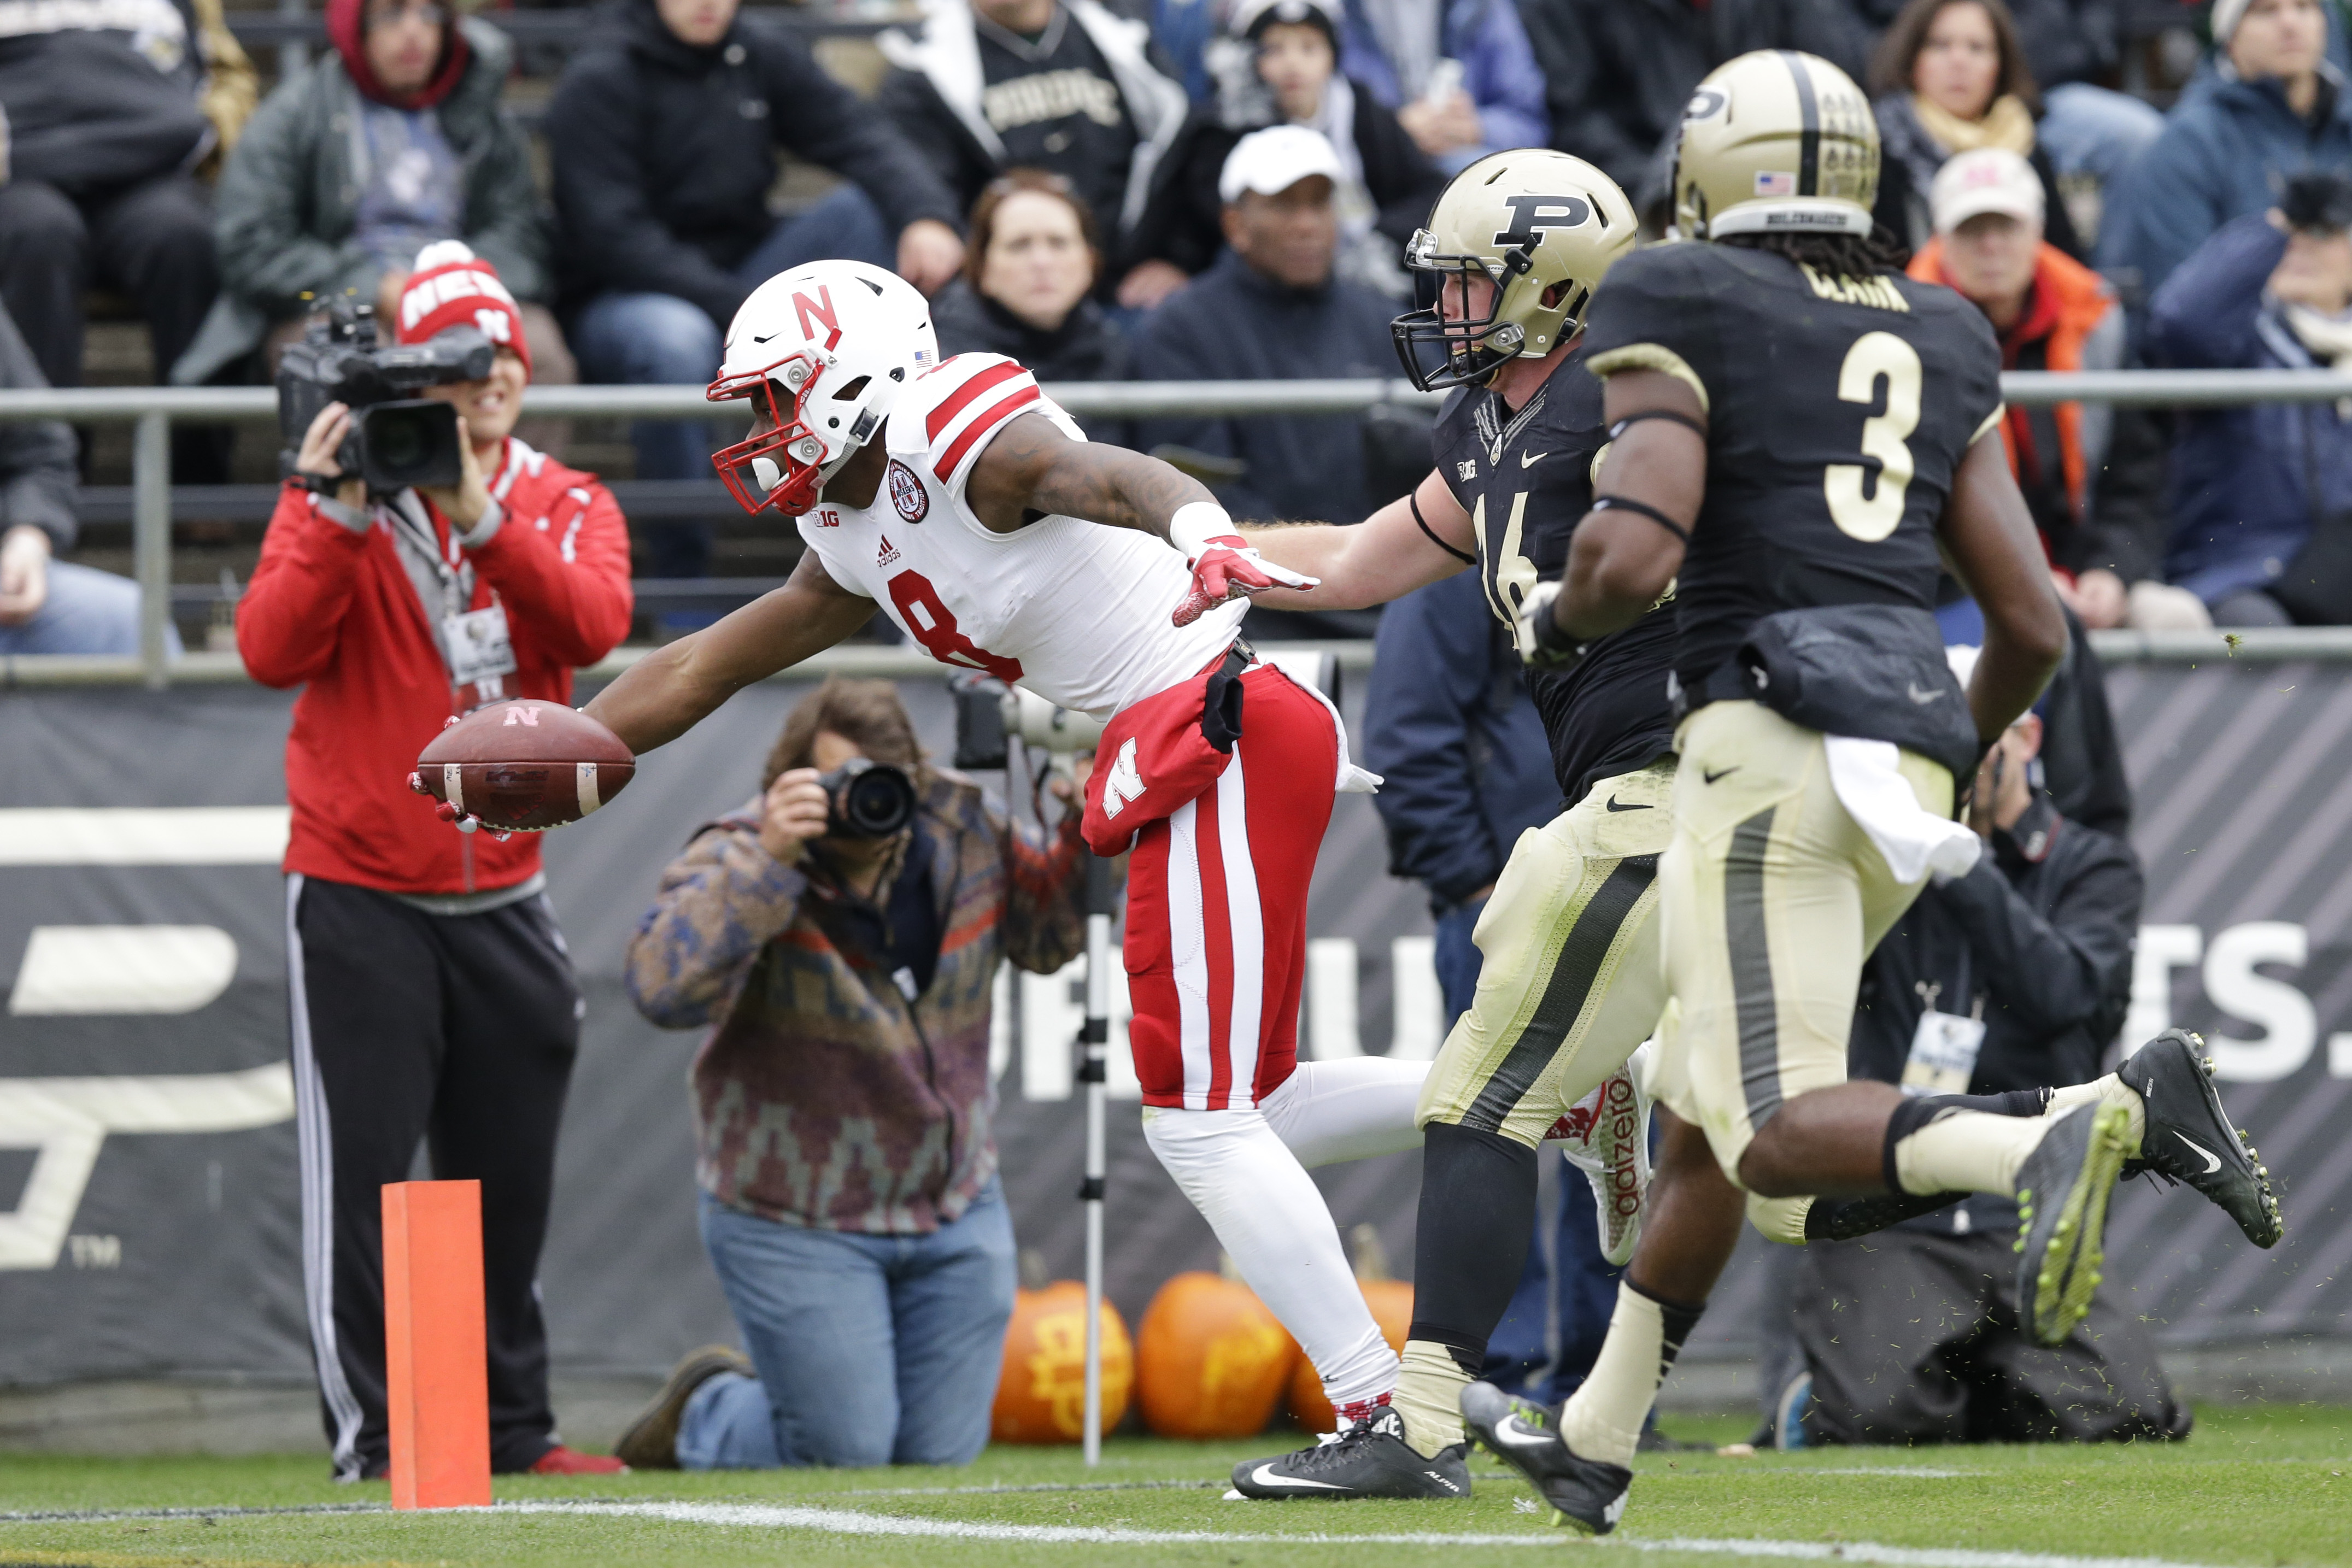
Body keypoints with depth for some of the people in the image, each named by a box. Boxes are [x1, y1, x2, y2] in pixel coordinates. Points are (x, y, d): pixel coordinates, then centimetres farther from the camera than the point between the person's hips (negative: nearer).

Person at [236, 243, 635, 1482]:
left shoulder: (567, 507, 4)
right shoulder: (333, 500, -2)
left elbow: (593, 625, -17)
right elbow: (272, 649, -16)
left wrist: (482, 518, -28)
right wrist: (341, 515, -26)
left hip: (502, 900, 3)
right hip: (358, 900, -3)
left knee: (507, 1179, 8)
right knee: (361, 1170, -7)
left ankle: (511, 1428, 17)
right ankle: (373, 1438, -5)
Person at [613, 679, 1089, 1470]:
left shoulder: (964, 829, -5)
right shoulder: (740, 854, -19)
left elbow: (1046, 936, 10)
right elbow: (663, 988, -35)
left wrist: (1084, 840, -9)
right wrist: (767, 859, -42)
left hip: (956, 1205, 5)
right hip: (796, 1220, -5)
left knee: (941, 1453, 7)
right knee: (844, 1452, -5)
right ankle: (700, 1411, 27)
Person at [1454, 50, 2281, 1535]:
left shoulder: (1682, 316, 1)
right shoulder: (1938, 345, 18)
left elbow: (1635, 550, -14)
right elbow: (2036, 626, 15)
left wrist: (1564, 623, 9)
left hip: (1770, 741, -7)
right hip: (1911, 739, 7)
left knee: (1784, 1136, -15)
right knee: (1704, 1102, 22)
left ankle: (2090, 1120, -41)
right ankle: (1596, 1440, 32)